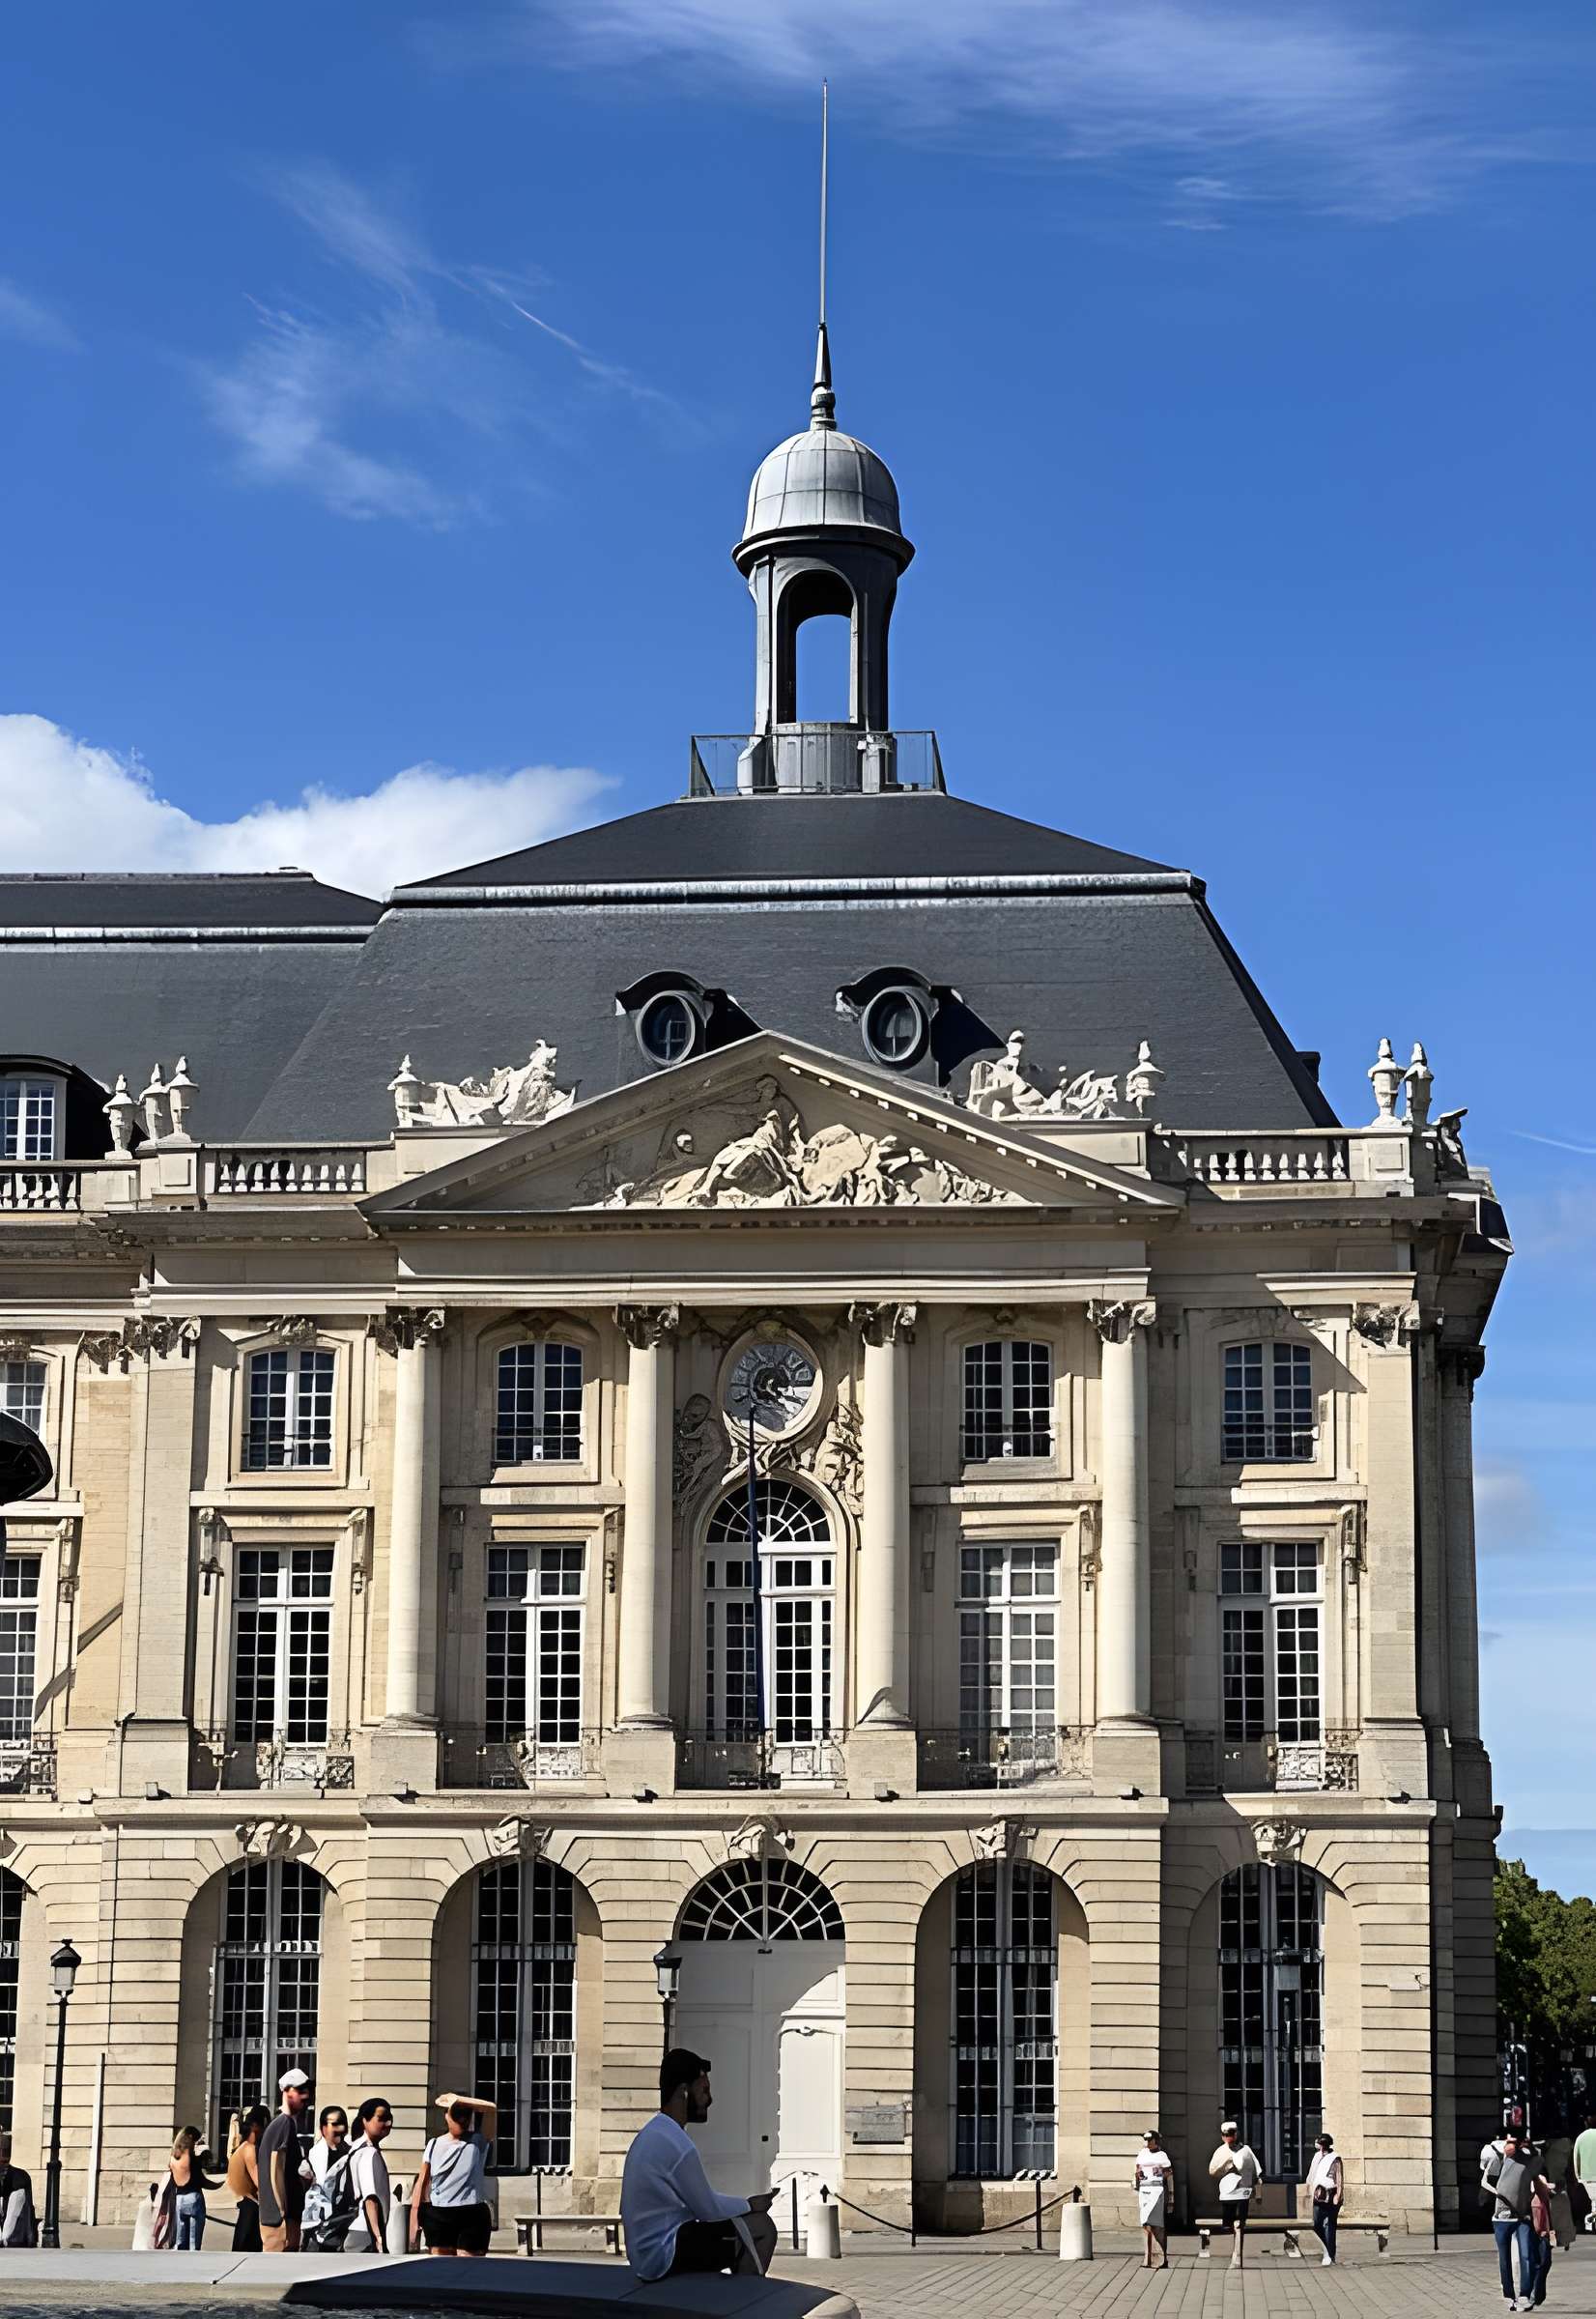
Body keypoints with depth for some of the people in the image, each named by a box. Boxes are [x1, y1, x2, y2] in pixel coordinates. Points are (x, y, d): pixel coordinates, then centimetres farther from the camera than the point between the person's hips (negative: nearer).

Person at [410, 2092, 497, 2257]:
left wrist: (457, 2099, -13)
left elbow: (491, 2109, -12)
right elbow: (422, 2183, 11)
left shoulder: (479, 2142, 4)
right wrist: (415, 2219, 5)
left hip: (472, 2215, -2)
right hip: (438, 2216, 2)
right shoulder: (435, 2145, 10)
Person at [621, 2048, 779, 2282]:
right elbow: (707, 2208, -11)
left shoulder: (653, 2134, 9)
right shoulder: (677, 2145, -21)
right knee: (760, 2228, -8)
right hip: (664, 2256, -10)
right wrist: (750, 2206, 4)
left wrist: (746, 2205, 13)